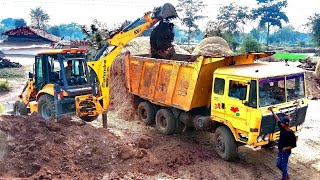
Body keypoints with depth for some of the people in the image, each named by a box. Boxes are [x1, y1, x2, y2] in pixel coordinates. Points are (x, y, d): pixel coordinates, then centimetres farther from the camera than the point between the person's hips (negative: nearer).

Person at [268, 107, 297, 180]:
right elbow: (277, 120, 6)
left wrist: (286, 148, -26)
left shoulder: (291, 134, -23)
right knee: (278, 164, 16)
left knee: (284, 165, 6)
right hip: (280, 150, 7)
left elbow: (294, 145, -15)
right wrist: (272, 111, 7)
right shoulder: (282, 128, -5)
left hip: (286, 152, -7)